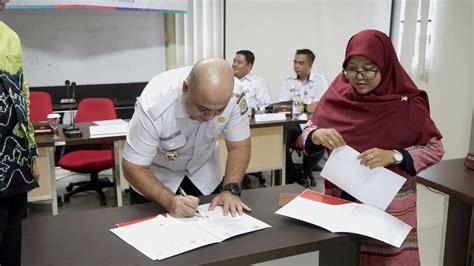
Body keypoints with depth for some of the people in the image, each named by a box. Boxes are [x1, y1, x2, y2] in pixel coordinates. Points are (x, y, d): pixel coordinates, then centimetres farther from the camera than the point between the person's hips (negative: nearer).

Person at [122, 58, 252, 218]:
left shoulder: (233, 92, -29)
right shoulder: (154, 104, -36)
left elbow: (239, 146, -16)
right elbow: (133, 168, -27)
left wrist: (230, 190, -29)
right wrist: (170, 201, -41)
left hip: (202, 168, 3)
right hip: (156, 172, -2)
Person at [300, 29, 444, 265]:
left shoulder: (406, 103, -13)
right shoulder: (339, 94, -5)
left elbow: (435, 149, -8)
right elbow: (309, 130, 2)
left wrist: (394, 156, -24)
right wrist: (317, 135, -21)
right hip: (341, 198, 3)